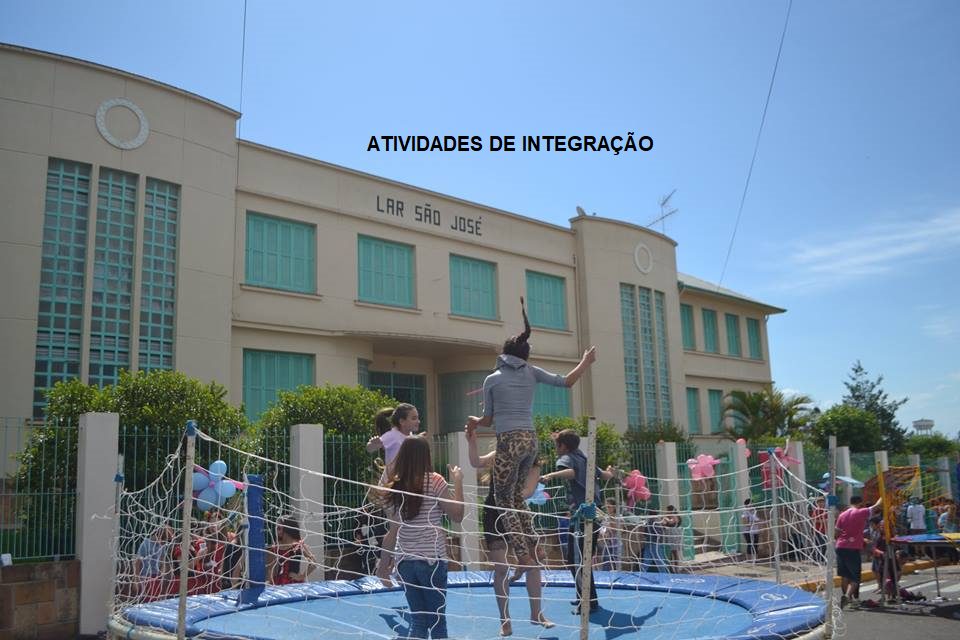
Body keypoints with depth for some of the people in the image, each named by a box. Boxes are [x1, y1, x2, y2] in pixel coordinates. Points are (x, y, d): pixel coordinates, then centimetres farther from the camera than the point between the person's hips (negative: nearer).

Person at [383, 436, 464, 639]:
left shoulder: (393, 484, 2)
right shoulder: (434, 481, -10)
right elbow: (457, 516, -6)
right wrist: (458, 482, 2)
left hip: (405, 559, 4)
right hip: (432, 559, -4)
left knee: (418, 620, 14)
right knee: (437, 620, 8)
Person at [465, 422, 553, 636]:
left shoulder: (533, 465, -8)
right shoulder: (500, 456, -4)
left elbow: (528, 490, -23)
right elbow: (476, 462, -21)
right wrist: (472, 441, -37)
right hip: (494, 517, -1)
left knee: (533, 564, 4)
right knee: (501, 568, -3)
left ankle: (536, 614, 23)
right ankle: (505, 620, 10)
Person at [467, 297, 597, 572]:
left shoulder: (492, 379, 2)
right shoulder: (531, 372, 8)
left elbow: (488, 420, 7)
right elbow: (566, 381, 7)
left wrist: (473, 421, 29)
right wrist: (586, 362, 21)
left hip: (509, 441, -5)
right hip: (530, 439, 5)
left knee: (504, 502, 3)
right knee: (516, 496, 20)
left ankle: (524, 558, -5)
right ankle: (531, 552, 18)